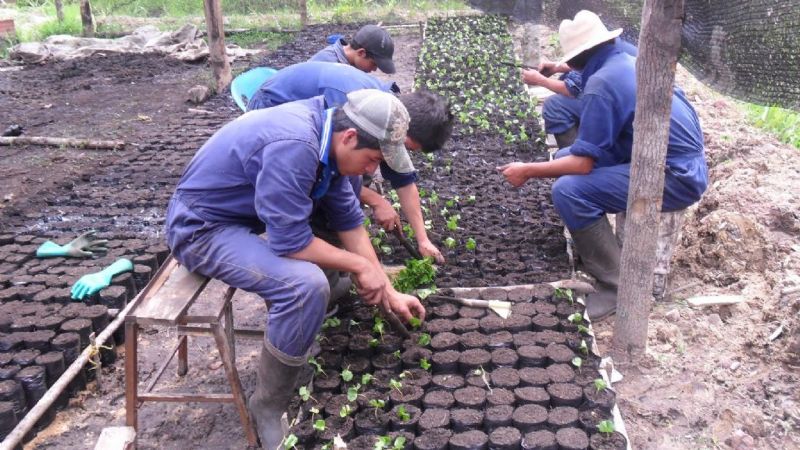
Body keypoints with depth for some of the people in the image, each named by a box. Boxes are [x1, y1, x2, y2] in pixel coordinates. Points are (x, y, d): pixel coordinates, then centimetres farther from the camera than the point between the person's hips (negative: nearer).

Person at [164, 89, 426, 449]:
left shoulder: (327, 138, -3)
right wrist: (359, 265, -16)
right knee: (307, 284, -30)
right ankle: (268, 409, -10)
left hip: (244, 213, 10)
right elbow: (290, 242, -29)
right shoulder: (294, 147, -32)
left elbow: (349, 221, 4)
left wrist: (389, 293, 5)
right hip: (202, 227, -9)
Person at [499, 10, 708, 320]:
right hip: (684, 161, 9)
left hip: (676, 177, -9)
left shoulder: (602, 82, -18)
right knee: (564, 157, 10)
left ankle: (618, 285, -9)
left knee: (569, 191, -21)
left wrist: (528, 171, -7)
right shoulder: (631, 63, 10)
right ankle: (593, 245, 21)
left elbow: (583, 163, -18)